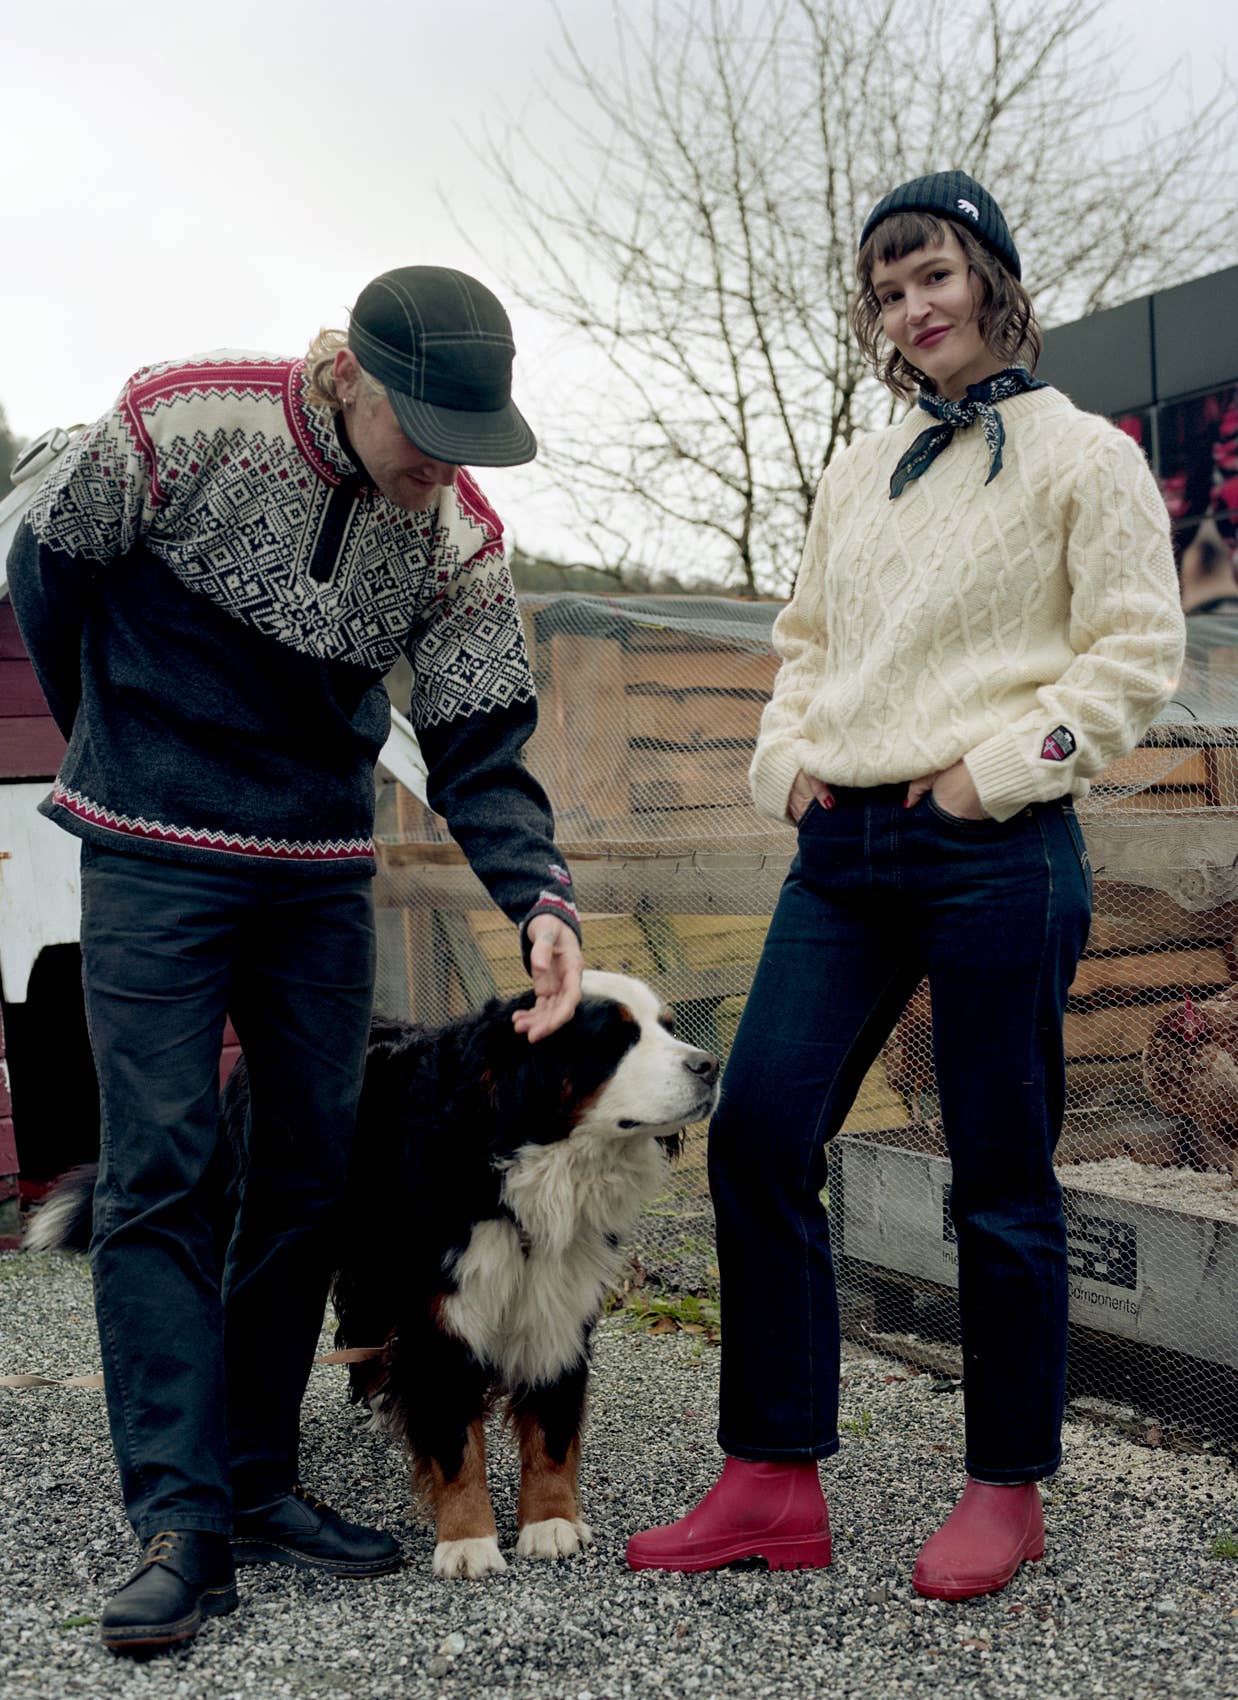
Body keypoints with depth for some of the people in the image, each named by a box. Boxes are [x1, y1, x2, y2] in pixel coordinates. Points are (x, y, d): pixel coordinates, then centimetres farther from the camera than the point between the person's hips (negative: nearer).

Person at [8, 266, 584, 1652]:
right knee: (160, 1167, -10)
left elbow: (480, 751, -5)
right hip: (155, 858, -4)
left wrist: (541, 901, -23)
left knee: (312, 1168, 5)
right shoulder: (179, 423, -16)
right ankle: (180, 1522, -6)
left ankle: (256, 1479, 18)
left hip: (321, 873, 4)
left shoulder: (460, 537, -6)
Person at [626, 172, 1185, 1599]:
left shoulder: (1082, 455, 3)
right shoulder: (856, 475, 19)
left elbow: (1138, 651, -3)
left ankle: (1006, 1487, 19)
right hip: (844, 844, 6)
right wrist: (787, 755, 6)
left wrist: (1003, 764, -11)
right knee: (756, 1133, -2)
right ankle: (773, 1480, 8)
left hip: (996, 852, -5)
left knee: (999, 1172, 2)